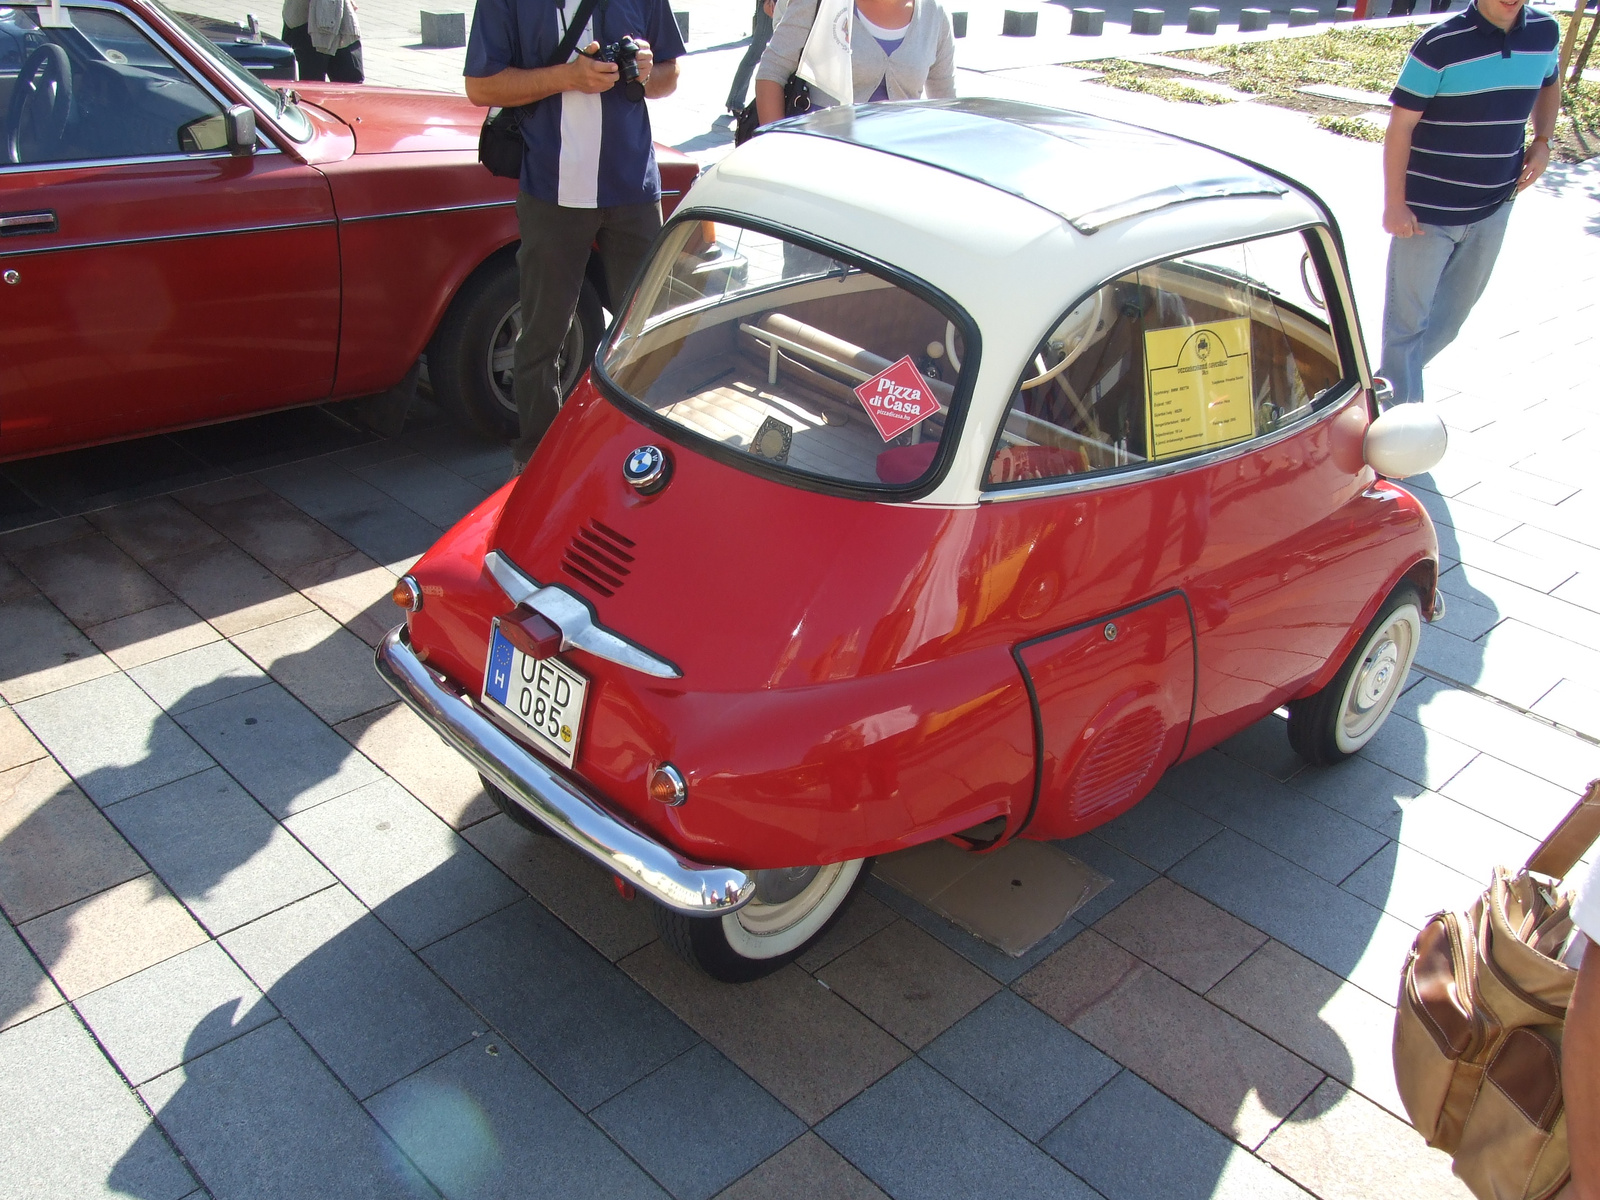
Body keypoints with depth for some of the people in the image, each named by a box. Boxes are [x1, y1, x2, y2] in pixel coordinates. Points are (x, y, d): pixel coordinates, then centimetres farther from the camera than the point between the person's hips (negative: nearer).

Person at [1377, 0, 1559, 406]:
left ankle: (1394, 381, 36)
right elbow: (1400, 126, -13)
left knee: (1453, 312, 17)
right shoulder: (1441, 44, -15)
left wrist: (1542, 141, 3)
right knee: (1408, 316, 2)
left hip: (1493, 209, 6)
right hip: (1427, 212, -6)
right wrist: (1394, 204, -16)